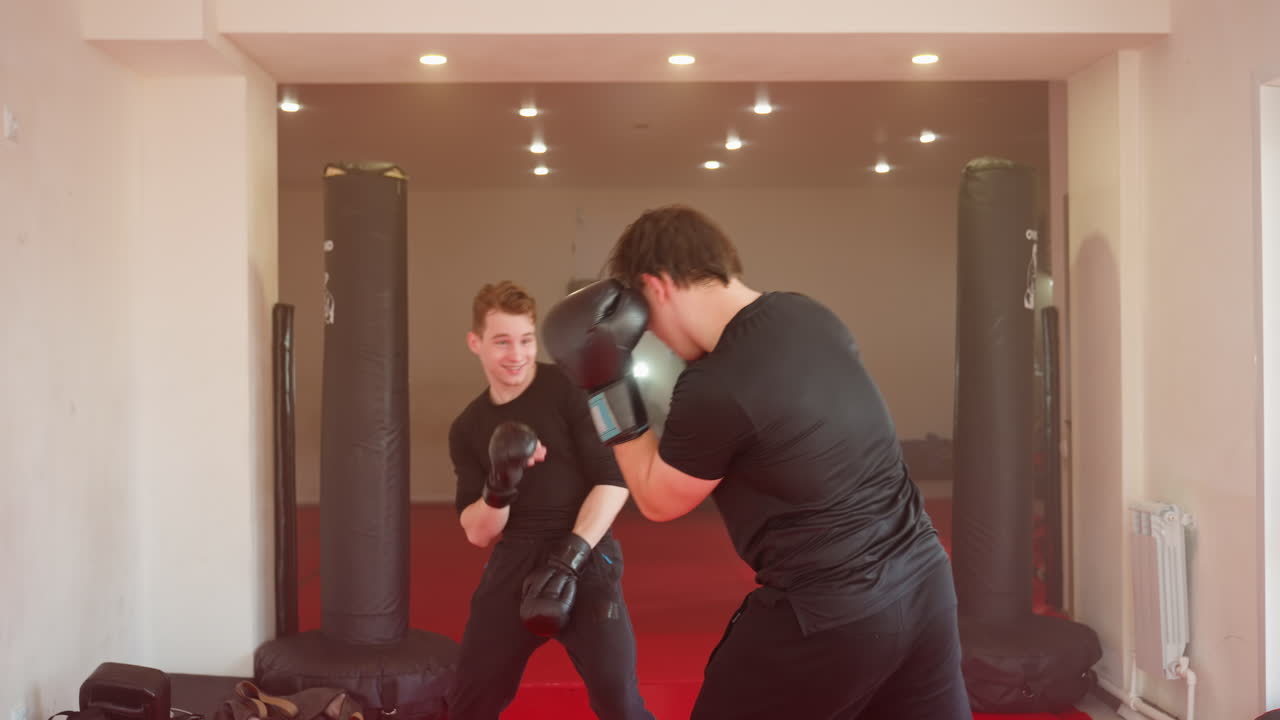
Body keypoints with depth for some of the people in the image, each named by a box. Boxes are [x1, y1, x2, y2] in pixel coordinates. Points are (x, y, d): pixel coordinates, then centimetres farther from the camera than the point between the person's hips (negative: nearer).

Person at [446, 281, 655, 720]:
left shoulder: (570, 391, -5)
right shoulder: (468, 428, 8)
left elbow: (614, 481, -10)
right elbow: (477, 533, 5)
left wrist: (569, 556, -18)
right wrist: (500, 487, -16)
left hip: (587, 558, -4)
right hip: (514, 563, 4)